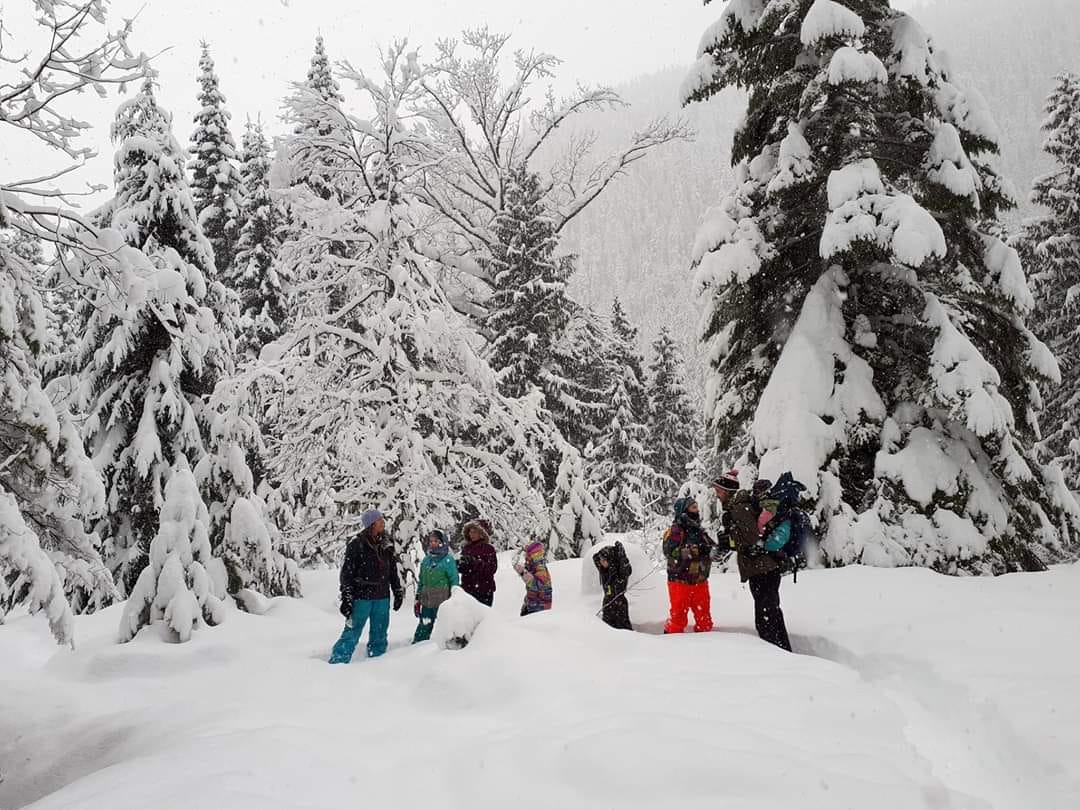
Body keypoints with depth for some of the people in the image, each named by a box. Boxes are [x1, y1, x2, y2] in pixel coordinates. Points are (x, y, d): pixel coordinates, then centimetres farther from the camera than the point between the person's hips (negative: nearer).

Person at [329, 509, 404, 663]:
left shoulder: (387, 543, 9)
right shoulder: (357, 544, -8)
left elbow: (393, 570, 19)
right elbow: (347, 573, -8)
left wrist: (398, 592, 18)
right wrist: (346, 598, -12)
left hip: (382, 598, 6)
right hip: (361, 597, -5)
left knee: (379, 634, 12)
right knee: (352, 633, -7)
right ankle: (337, 664, -2)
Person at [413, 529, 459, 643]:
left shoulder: (448, 560, -4)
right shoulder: (426, 559, 13)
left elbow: (454, 580, -4)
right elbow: (421, 581, 19)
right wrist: (418, 599, 17)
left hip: (442, 601, -5)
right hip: (426, 601, 5)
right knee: (424, 627, 6)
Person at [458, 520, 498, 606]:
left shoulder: (489, 548, -2)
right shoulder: (466, 548, 10)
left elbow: (492, 568, -12)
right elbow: (461, 568, 12)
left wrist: (475, 562, -22)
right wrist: (460, 565, -12)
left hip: (484, 591, -3)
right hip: (467, 589, 3)